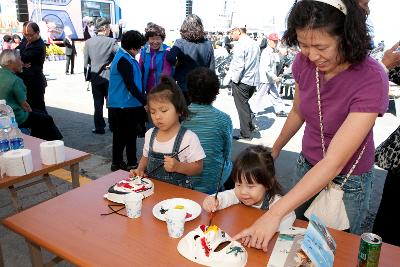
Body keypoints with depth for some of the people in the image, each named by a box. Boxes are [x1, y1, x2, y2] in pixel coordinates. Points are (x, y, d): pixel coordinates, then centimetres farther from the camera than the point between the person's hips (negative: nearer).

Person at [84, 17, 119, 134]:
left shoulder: (88, 42, -1)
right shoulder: (111, 41, -11)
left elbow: (86, 62, 2)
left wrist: (87, 76, 11)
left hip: (95, 78, 2)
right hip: (109, 77, -2)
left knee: (98, 104, 9)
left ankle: (99, 127, 14)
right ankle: (112, 125, 21)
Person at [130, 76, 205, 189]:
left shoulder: (188, 137, -11)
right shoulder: (150, 134, 7)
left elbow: (198, 167, -6)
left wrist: (177, 166, -20)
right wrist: (140, 169, 4)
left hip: (179, 189, -5)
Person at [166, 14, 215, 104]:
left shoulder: (180, 43, -13)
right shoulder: (208, 44, -3)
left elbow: (170, 58, -30)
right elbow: (211, 68, 0)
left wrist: (176, 64, -8)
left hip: (184, 87, -2)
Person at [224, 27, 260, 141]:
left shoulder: (240, 46, -15)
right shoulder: (255, 44, 9)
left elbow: (238, 66, -20)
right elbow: (256, 62, 14)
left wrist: (233, 79, -9)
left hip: (242, 80, -8)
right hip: (254, 80, 8)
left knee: (242, 106, 3)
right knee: (245, 103, 24)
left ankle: (246, 134, 10)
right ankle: (250, 126, 27)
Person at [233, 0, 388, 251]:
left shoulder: (372, 79, -30)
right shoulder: (304, 62, -15)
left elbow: (334, 162, -36)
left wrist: (275, 213, -40)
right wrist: (275, 149, 18)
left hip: (348, 182, -4)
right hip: (307, 167, 4)